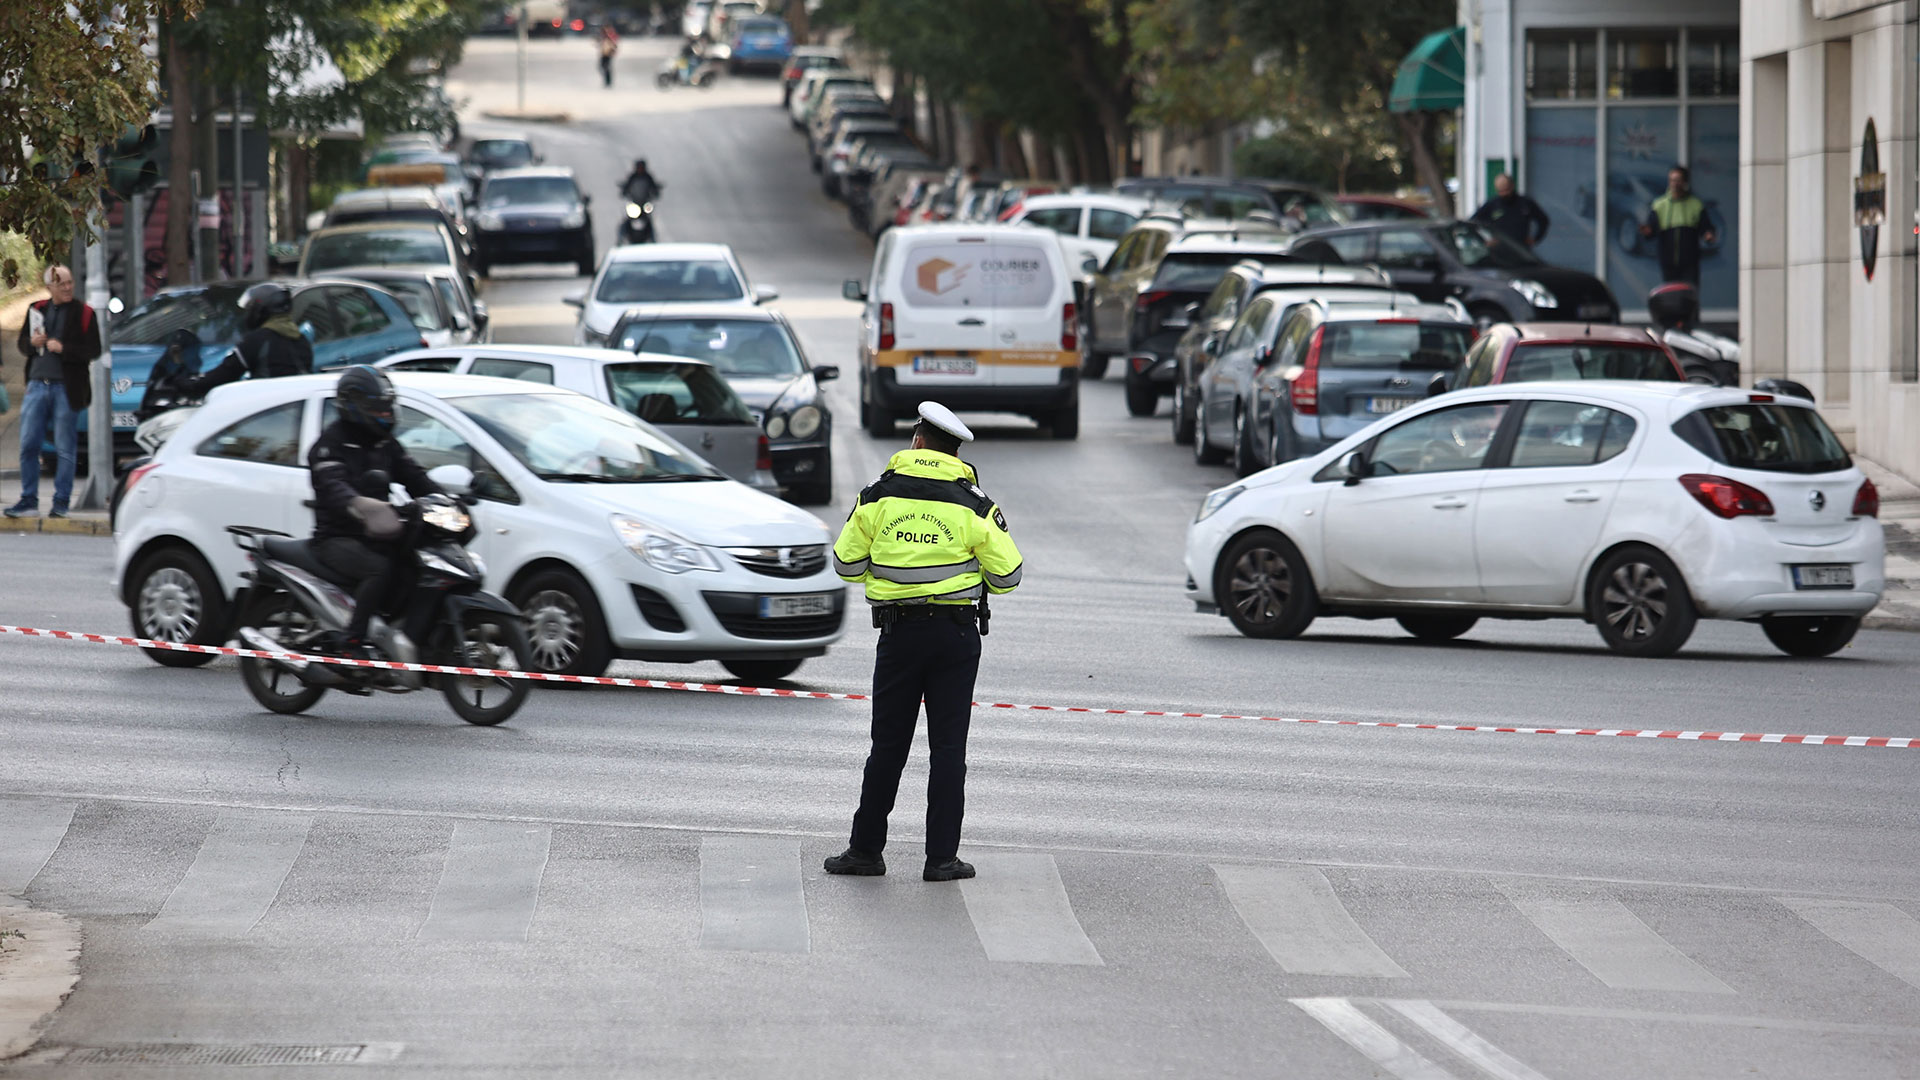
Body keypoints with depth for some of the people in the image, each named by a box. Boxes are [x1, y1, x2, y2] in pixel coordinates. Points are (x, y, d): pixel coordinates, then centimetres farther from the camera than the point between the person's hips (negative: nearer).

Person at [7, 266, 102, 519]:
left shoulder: (84, 313, -1)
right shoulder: (37, 311, 11)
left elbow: (93, 351, -6)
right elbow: (22, 344, 18)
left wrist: (62, 348, -16)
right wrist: (33, 343, -5)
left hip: (66, 387, -4)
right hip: (38, 383, 4)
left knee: (65, 448, 0)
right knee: (28, 445, 2)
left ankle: (61, 502, 8)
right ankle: (28, 501, 10)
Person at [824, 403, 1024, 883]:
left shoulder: (878, 496, -1)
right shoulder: (973, 505, -3)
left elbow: (846, 564, 4)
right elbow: (1006, 575, -1)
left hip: (898, 634, 1)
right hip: (956, 635, -1)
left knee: (888, 744, 8)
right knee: (949, 747, 3)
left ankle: (866, 849, 11)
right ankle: (941, 857, 3)